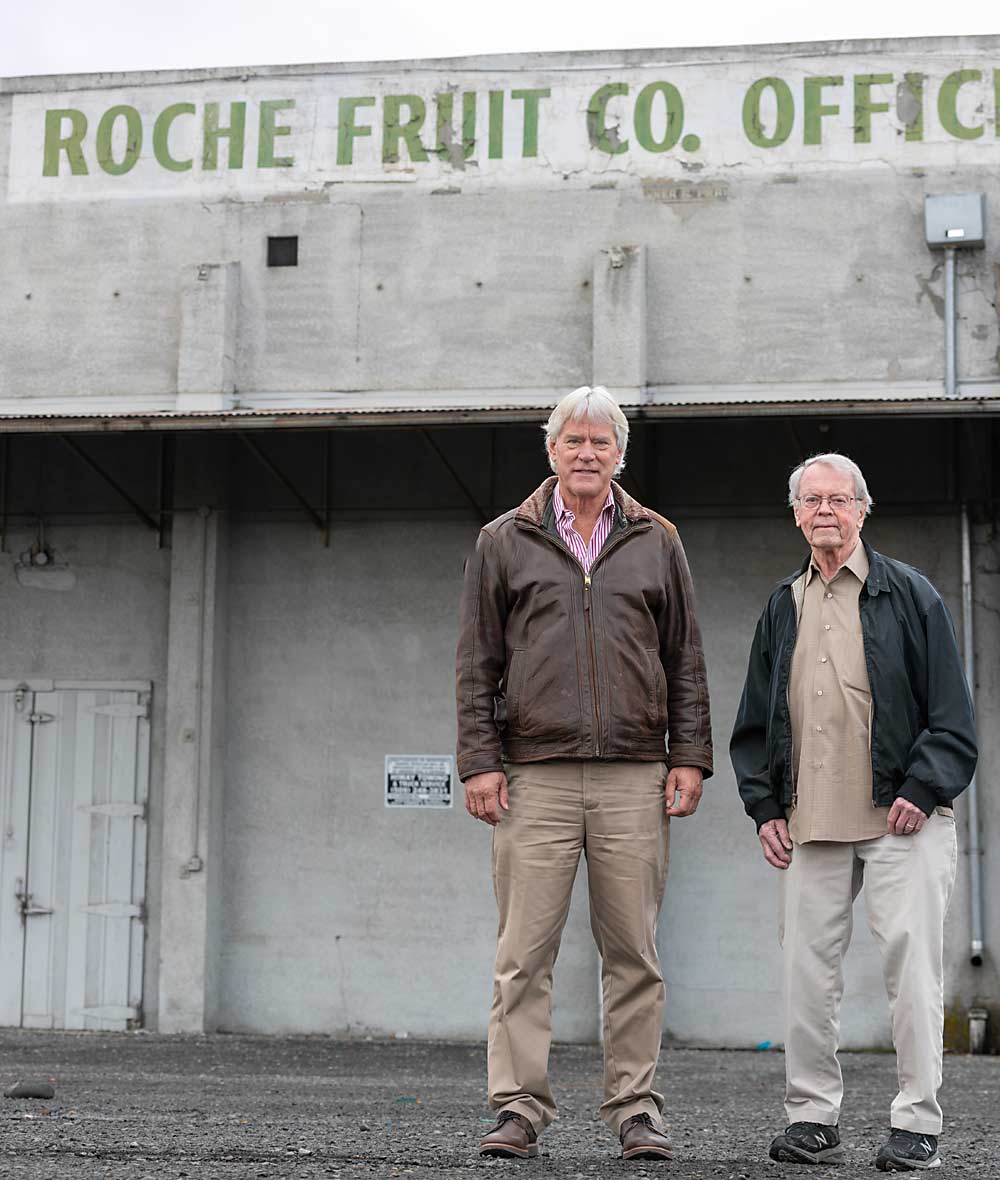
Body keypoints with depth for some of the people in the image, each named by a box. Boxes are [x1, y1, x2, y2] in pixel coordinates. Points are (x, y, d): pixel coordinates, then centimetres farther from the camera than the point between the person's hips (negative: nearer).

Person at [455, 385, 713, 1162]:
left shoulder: (656, 542, 14)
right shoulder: (503, 543, 10)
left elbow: (686, 661, 13)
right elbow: (478, 663, 8)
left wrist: (689, 758, 4)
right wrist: (478, 761, -1)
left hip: (633, 778, 1)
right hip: (534, 778, -1)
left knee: (634, 954, 2)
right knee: (524, 956, -2)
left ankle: (637, 1110, 11)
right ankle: (519, 1110, 5)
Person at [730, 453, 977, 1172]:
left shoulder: (909, 594, 5)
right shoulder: (783, 608, 17)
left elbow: (951, 711, 1)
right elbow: (755, 720, 19)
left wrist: (923, 790, -10)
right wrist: (764, 807, 9)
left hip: (901, 816, -4)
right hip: (809, 822, 4)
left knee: (912, 963, -6)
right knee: (808, 967, 3)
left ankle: (917, 1125, 2)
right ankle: (812, 1118, 12)